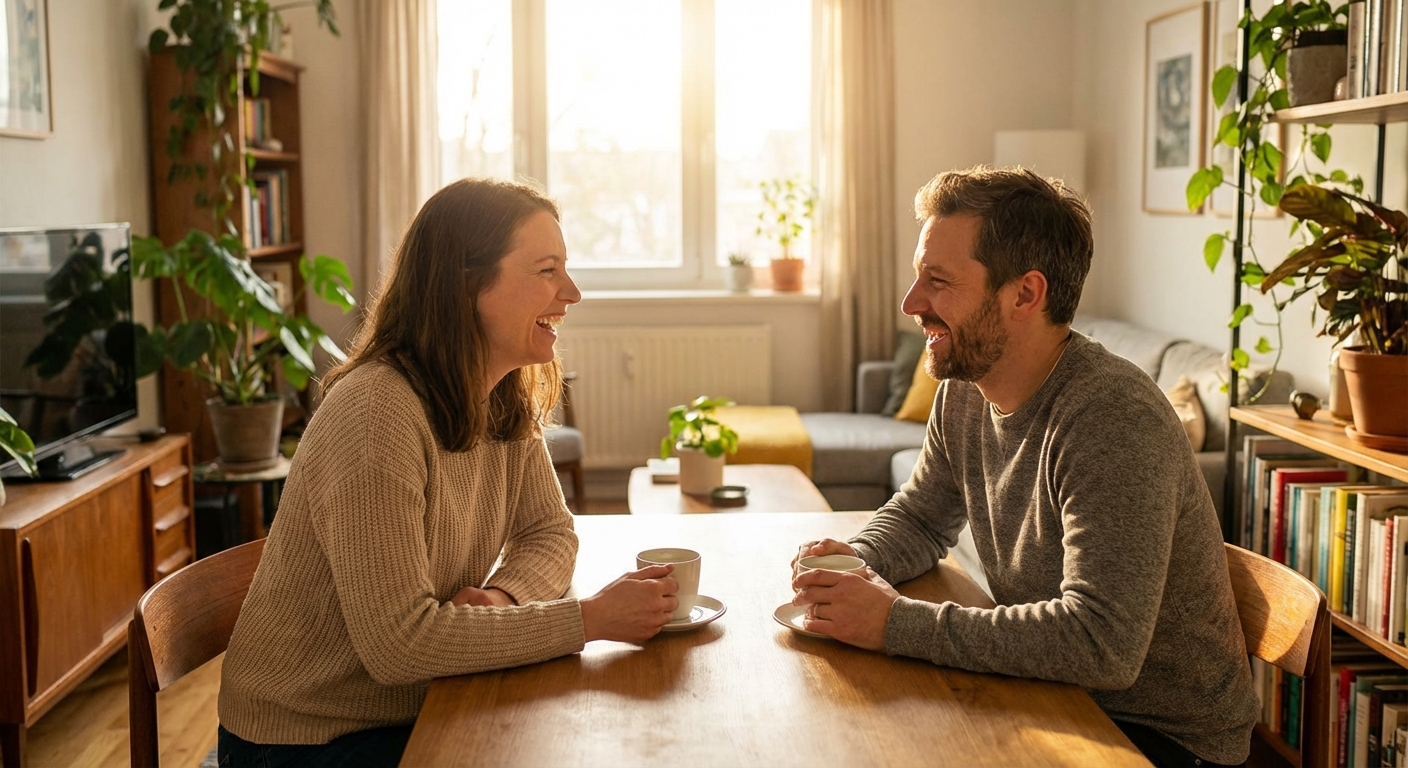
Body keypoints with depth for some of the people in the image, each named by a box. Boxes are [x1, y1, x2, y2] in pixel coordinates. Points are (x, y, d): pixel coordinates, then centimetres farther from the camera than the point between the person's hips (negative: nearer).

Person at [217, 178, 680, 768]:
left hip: (419, 711, 7)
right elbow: (399, 642, -30)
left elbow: (550, 532, 6)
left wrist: (503, 596, -17)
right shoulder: (378, 410, -27)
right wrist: (591, 619, -27)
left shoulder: (509, 402, -2)